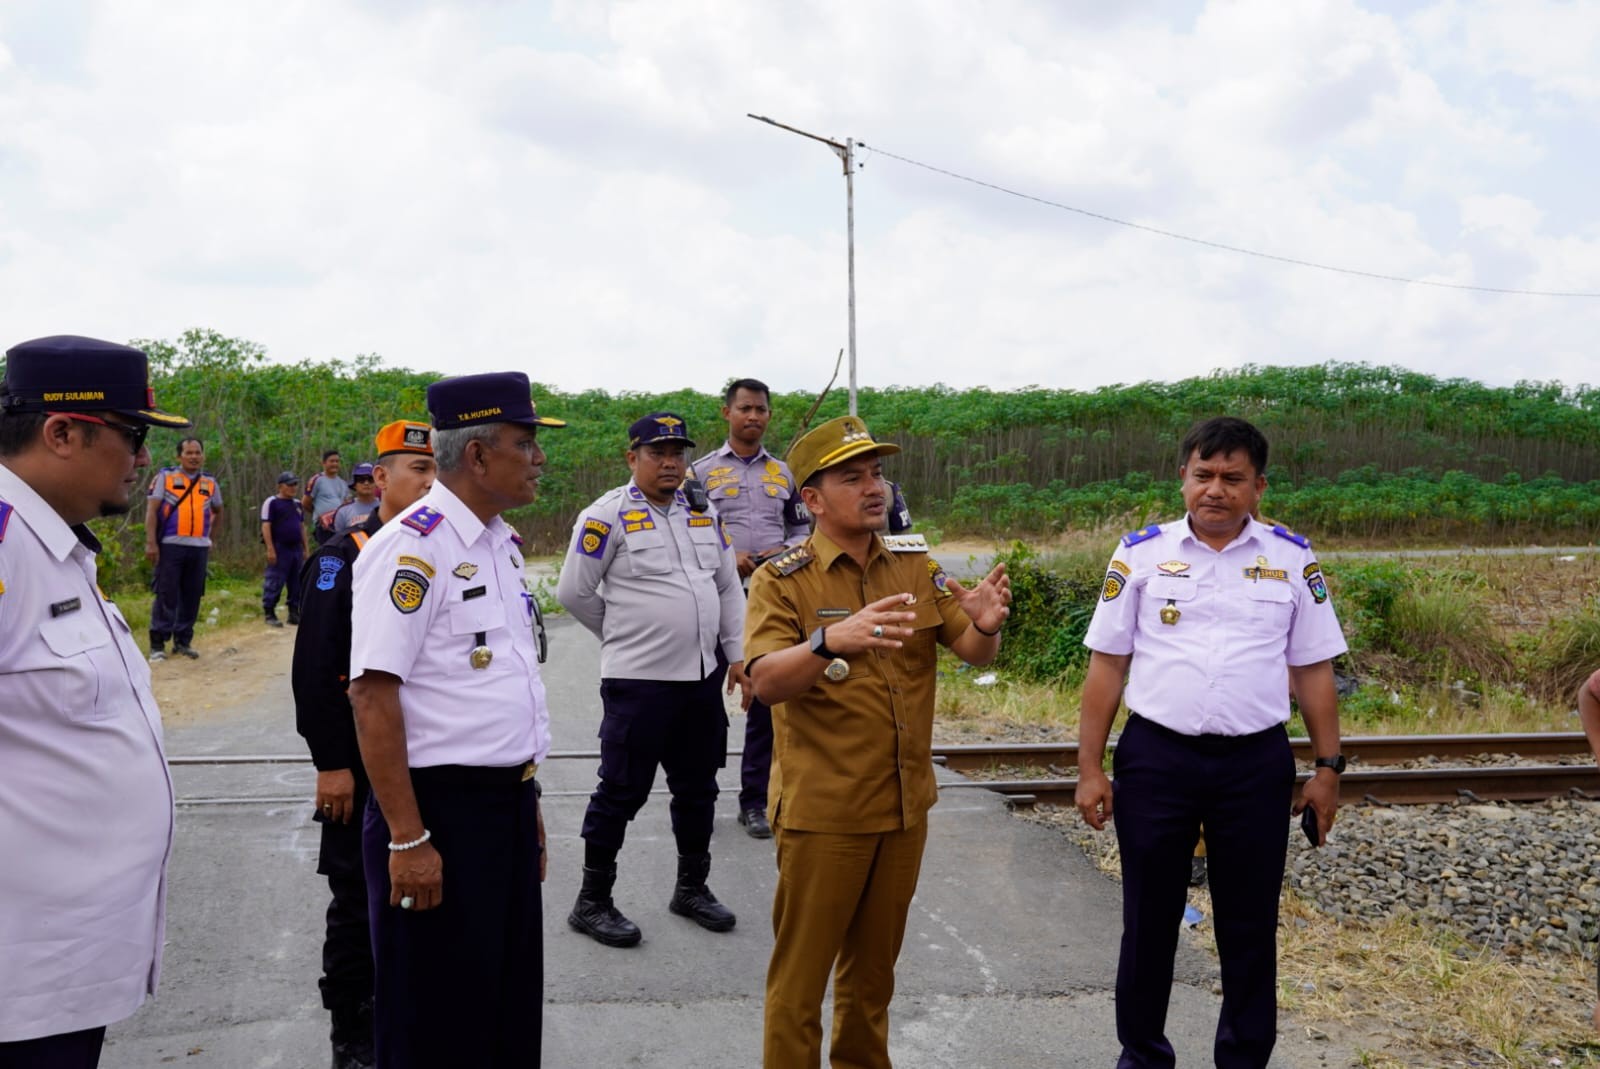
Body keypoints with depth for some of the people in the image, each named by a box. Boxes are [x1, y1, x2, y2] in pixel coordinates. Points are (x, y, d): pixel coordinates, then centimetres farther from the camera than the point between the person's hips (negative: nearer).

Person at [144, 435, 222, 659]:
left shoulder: (210, 482, 12)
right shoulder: (165, 476, 1)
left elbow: (218, 512, 28)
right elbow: (151, 510, -4)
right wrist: (151, 542, -12)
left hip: (199, 547, 4)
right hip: (171, 545, -4)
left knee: (192, 596, 7)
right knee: (166, 595, -4)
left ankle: (183, 641, 16)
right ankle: (157, 643, 1)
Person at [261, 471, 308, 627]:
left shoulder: (297, 504, 18)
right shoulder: (271, 502, -3)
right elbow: (266, 526, -9)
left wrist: (305, 549, 18)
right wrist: (270, 549, -17)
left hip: (296, 548, 7)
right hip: (280, 548, -7)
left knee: (296, 584, 7)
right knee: (275, 583, -6)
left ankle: (294, 613, 14)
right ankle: (269, 614, -1)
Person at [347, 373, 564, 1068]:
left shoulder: (503, 543, 11)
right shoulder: (411, 549, -16)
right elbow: (373, 695, -21)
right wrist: (407, 839, -21)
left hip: (509, 806, 8)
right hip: (441, 809, -8)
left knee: (513, 1010, 19)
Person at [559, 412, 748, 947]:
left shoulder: (703, 513, 11)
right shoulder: (607, 516, -9)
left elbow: (728, 588, 15)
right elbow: (574, 592, -5)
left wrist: (738, 654, 8)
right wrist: (624, 634, 5)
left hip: (704, 677, 6)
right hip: (638, 680, -6)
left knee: (697, 787, 15)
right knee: (622, 791, -1)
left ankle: (692, 888, 31)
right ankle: (592, 902, 13)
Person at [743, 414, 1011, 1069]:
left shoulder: (916, 566, 5)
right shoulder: (782, 580, -10)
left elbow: (973, 654, 1)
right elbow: (765, 683, -24)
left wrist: (985, 625, -23)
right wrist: (830, 640, -43)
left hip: (904, 805, 5)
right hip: (822, 811, -5)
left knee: (873, 965, 20)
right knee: (801, 973, 5)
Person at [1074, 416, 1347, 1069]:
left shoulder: (1293, 560, 3)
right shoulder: (1141, 554, 0)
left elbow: (1313, 670, 7)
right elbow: (1107, 666, 1)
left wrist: (1328, 768, 4)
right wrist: (1089, 769, -2)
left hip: (1257, 764, 1)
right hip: (1155, 757, 0)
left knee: (1250, 925, 12)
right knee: (1149, 919, 12)